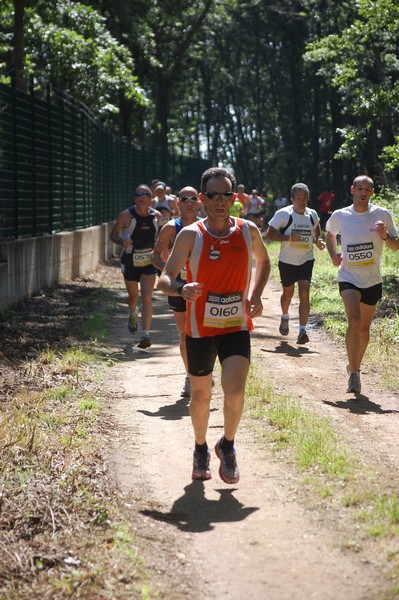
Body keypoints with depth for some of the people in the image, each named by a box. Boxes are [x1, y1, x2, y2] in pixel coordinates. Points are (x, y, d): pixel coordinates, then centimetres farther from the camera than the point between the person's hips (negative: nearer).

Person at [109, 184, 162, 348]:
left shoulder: (156, 216, -3)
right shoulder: (126, 215, -12)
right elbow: (113, 234, -4)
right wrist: (122, 241, -25)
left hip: (149, 262, 1)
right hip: (130, 262, 0)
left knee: (147, 297, -13)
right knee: (133, 296, 16)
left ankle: (145, 335, -16)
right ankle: (133, 315, 52)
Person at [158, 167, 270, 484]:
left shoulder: (248, 231, -3)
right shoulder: (190, 235, -11)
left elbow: (264, 261, 18)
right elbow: (165, 279, -11)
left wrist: (257, 293, 1)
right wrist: (181, 289, -35)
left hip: (237, 327, 1)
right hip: (200, 327, 0)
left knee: (235, 391, -16)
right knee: (200, 395, 12)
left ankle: (228, 445, 11)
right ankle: (201, 450, 37)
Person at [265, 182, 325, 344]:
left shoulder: (312, 214, 0)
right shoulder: (283, 214, -13)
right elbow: (268, 234, -16)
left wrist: (318, 240, 2)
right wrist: (289, 237, -26)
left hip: (306, 260, 2)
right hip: (287, 261, -1)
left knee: (304, 294, -13)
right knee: (288, 293, 16)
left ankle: (303, 331, -16)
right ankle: (285, 317, 47)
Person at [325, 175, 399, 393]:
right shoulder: (339, 216, -3)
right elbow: (330, 234, 19)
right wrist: (333, 255, 2)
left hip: (372, 281, 2)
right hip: (348, 278, -2)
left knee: (364, 328, 12)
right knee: (354, 320, -22)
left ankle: (355, 367, 35)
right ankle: (353, 374, -17)